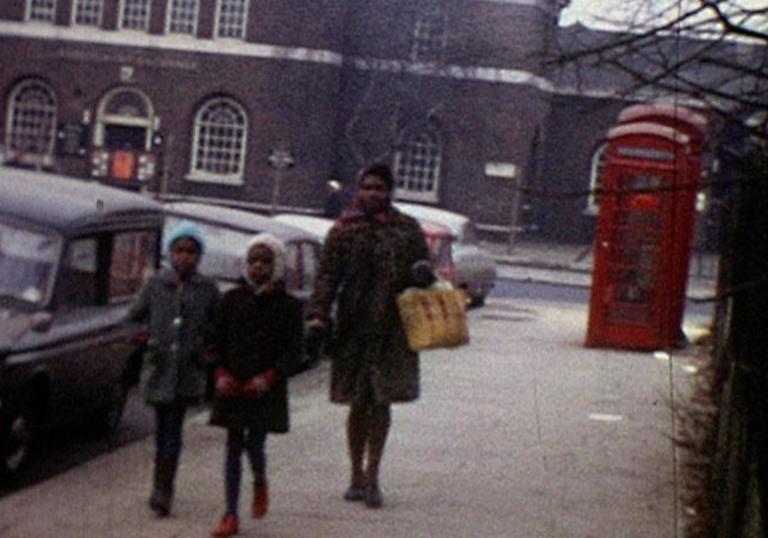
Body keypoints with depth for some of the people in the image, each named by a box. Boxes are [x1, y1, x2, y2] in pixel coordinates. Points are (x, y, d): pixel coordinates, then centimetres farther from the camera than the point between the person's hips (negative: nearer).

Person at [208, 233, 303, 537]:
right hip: (232, 387, 2)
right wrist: (221, 374, -6)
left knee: (255, 444, -5)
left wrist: (269, 377, -16)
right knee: (233, 447, 5)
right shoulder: (232, 300, 5)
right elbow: (217, 342, 9)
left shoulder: (288, 306, -1)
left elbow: (294, 351, -3)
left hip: (266, 390, -2)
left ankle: (260, 485, 30)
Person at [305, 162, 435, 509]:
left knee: (382, 404, 2)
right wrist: (317, 320, -11)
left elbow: (421, 260, 16)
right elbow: (326, 280, -1)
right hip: (354, 331, -1)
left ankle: (371, 476, 12)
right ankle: (357, 476, 20)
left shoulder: (408, 229, 7)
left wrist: (422, 271, -9)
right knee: (359, 405, 6)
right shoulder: (343, 232, 2)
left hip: (393, 333, 1)